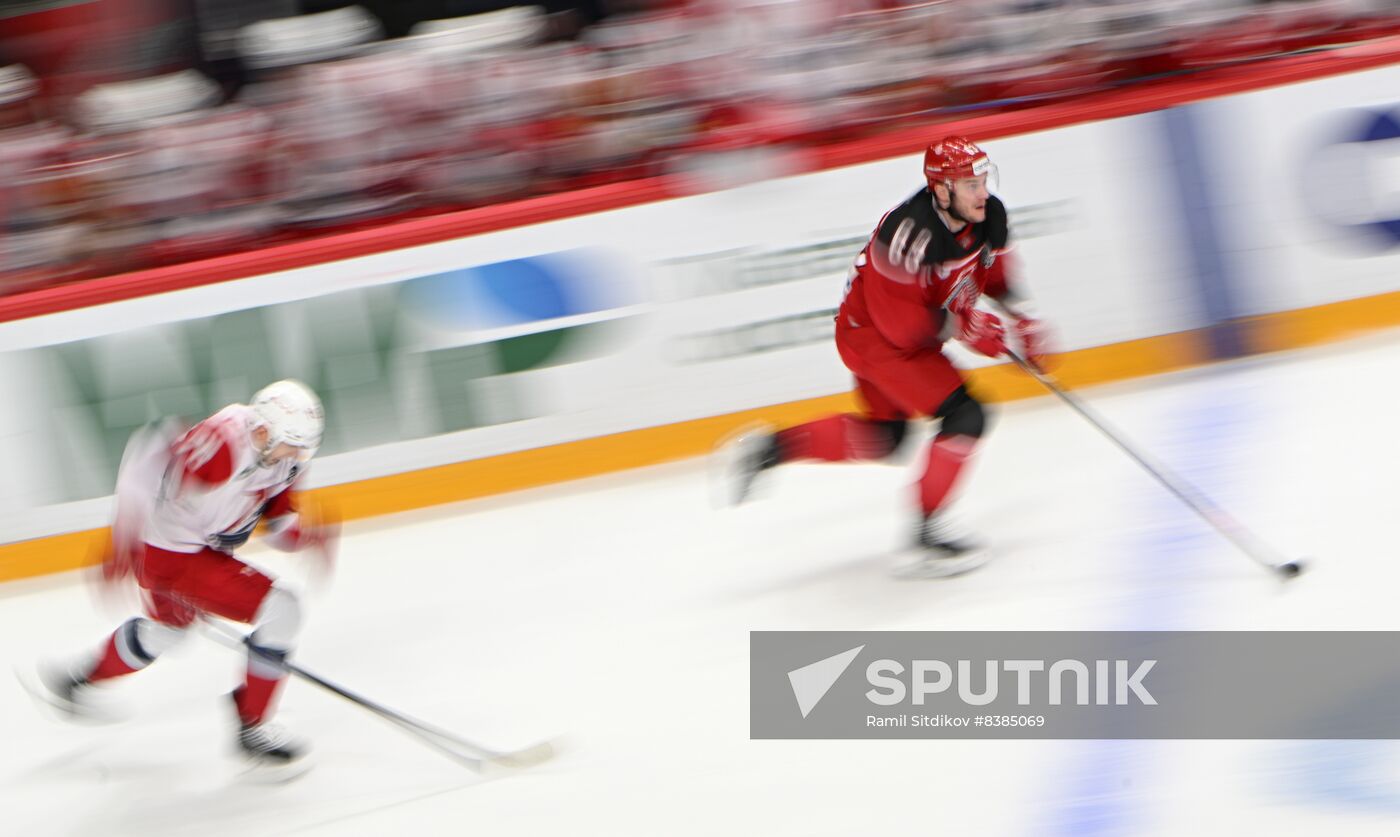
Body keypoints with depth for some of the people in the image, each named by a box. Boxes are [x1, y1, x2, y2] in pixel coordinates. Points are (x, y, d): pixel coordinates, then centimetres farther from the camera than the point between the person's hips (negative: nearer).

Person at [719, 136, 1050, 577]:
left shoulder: (989, 216, -9)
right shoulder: (911, 231, -34)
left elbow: (995, 270, 13)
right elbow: (899, 320, -32)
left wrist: (1022, 318, 5)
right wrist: (962, 328, -29)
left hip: (915, 329, 9)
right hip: (872, 334, -9)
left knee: (883, 436, 24)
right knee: (965, 416, -18)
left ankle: (768, 447, 33)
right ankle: (930, 535, -10)